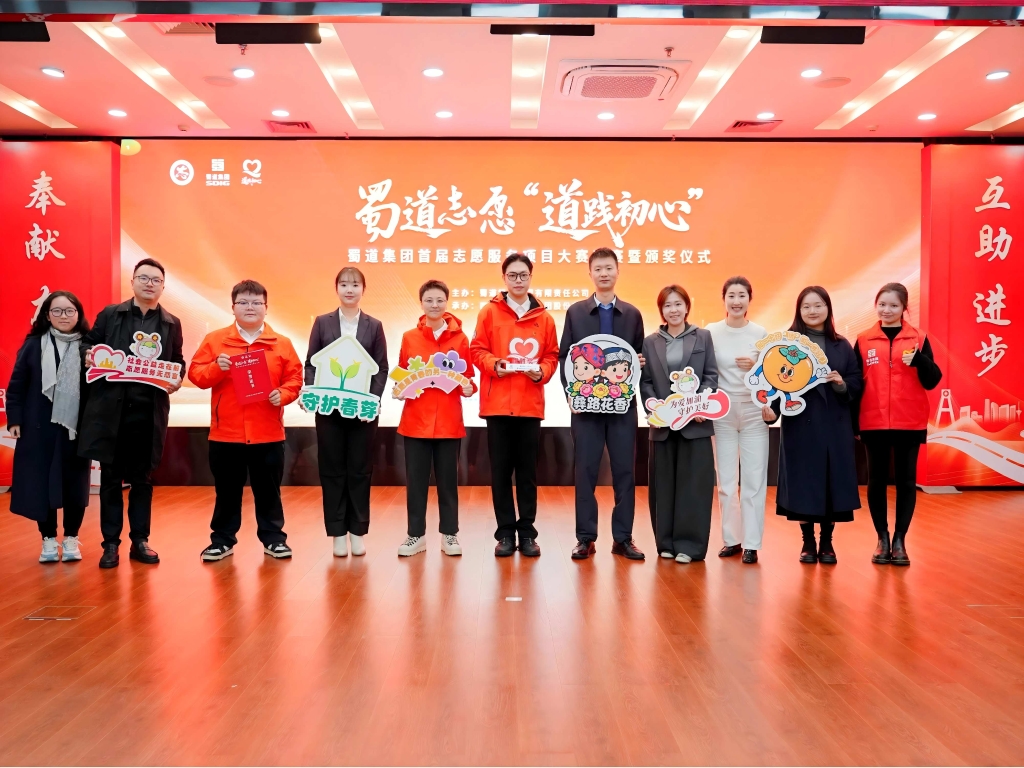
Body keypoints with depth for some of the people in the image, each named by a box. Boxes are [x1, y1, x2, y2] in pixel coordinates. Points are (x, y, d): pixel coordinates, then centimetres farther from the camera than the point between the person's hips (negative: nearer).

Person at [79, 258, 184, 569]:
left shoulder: (171, 323, 9)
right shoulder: (109, 314, 7)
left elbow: (178, 362, 14)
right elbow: (88, 343, 11)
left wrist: (177, 379, -7)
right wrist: (88, 355, -11)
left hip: (149, 412, 1)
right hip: (110, 409, -1)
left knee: (142, 478, 9)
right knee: (110, 477, 6)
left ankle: (140, 540, 18)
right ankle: (111, 543, 14)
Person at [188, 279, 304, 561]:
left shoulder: (281, 344, 4)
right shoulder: (215, 340, 3)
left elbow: (295, 378, 4)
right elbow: (196, 375, 0)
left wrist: (282, 395, -14)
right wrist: (216, 368, -18)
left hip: (268, 432, 0)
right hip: (226, 432, 0)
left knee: (268, 489, 9)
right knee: (227, 490, 10)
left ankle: (273, 538, 21)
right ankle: (222, 540, 22)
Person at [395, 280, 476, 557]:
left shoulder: (460, 338, 1)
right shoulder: (409, 338, 5)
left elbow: (468, 376, 5)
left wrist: (468, 387, -15)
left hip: (449, 421, -1)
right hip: (416, 420, 1)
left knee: (448, 479, 7)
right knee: (415, 480, 5)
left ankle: (450, 535, 18)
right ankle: (416, 535, 17)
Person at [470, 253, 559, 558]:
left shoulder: (543, 317, 7)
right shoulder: (490, 312, 4)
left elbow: (552, 355, 8)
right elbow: (477, 350, 2)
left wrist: (542, 371, -11)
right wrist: (494, 364, -16)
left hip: (531, 404, 1)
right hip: (497, 403, -1)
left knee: (527, 470, 6)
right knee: (500, 470, 3)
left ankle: (527, 533, 15)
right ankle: (505, 533, 12)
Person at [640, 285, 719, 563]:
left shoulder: (703, 337, 8)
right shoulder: (650, 342, 10)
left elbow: (711, 375, 1)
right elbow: (645, 381, 4)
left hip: (695, 421, -1)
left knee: (693, 483, -1)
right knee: (664, 484, 6)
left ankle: (689, 543, 5)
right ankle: (666, 542, 15)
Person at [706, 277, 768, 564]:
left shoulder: (760, 333, 0)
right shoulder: (711, 332, -1)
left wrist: (756, 367, -16)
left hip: (754, 412, 0)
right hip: (722, 412, 1)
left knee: (754, 480, -1)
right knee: (726, 480, 8)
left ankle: (752, 544, 6)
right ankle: (731, 538, 19)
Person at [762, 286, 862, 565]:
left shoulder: (841, 346, 10)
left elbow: (857, 383, 7)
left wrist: (842, 384, -14)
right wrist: (772, 408, -20)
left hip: (835, 426, 2)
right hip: (799, 424, -2)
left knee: (833, 481, 3)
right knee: (803, 481, 0)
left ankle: (827, 542, 16)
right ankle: (808, 542, 14)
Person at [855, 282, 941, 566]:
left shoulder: (919, 339, 3)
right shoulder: (864, 341, 4)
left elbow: (932, 381, -1)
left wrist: (919, 360, -20)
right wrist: (851, 422, 2)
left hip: (910, 423, 0)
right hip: (874, 423, 1)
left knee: (906, 480, 4)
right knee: (876, 480, 6)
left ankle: (900, 540, 13)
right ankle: (882, 538, 18)